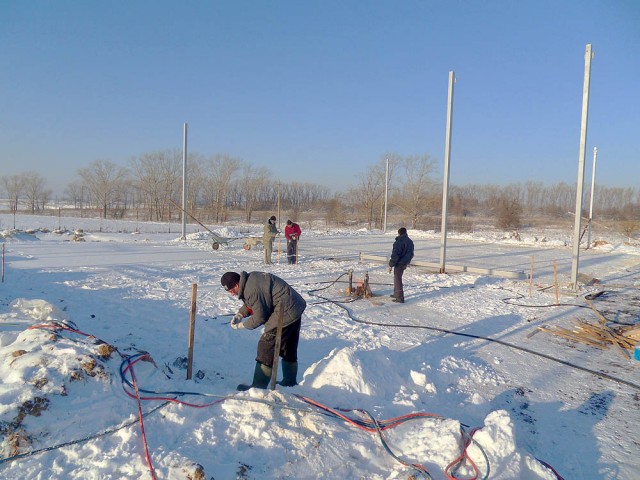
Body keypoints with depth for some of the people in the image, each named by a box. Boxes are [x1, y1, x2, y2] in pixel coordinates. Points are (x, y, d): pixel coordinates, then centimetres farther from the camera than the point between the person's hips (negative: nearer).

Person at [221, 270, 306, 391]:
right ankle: (290, 382, 35)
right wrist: (239, 314, 6)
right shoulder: (250, 278, 6)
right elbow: (250, 303, 20)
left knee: (266, 346, -4)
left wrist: (241, 325, -5)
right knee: (289, 348, 21)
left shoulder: (252, 290, -24)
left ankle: (258, 387, 3)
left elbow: (260, 317, -17)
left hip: (285, 313, -11)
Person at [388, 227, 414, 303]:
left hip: (399, 263, -9)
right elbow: (411, 254, 16)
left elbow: (395, 255, -22)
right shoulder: (410, 241, 7)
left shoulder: (399, 242, -20)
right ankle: (396, 294, 35)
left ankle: (400, 298, 0)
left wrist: (391, 265, -16)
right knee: (397, 279, 24)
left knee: (397, 280, -2)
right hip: (405, 263, 9)